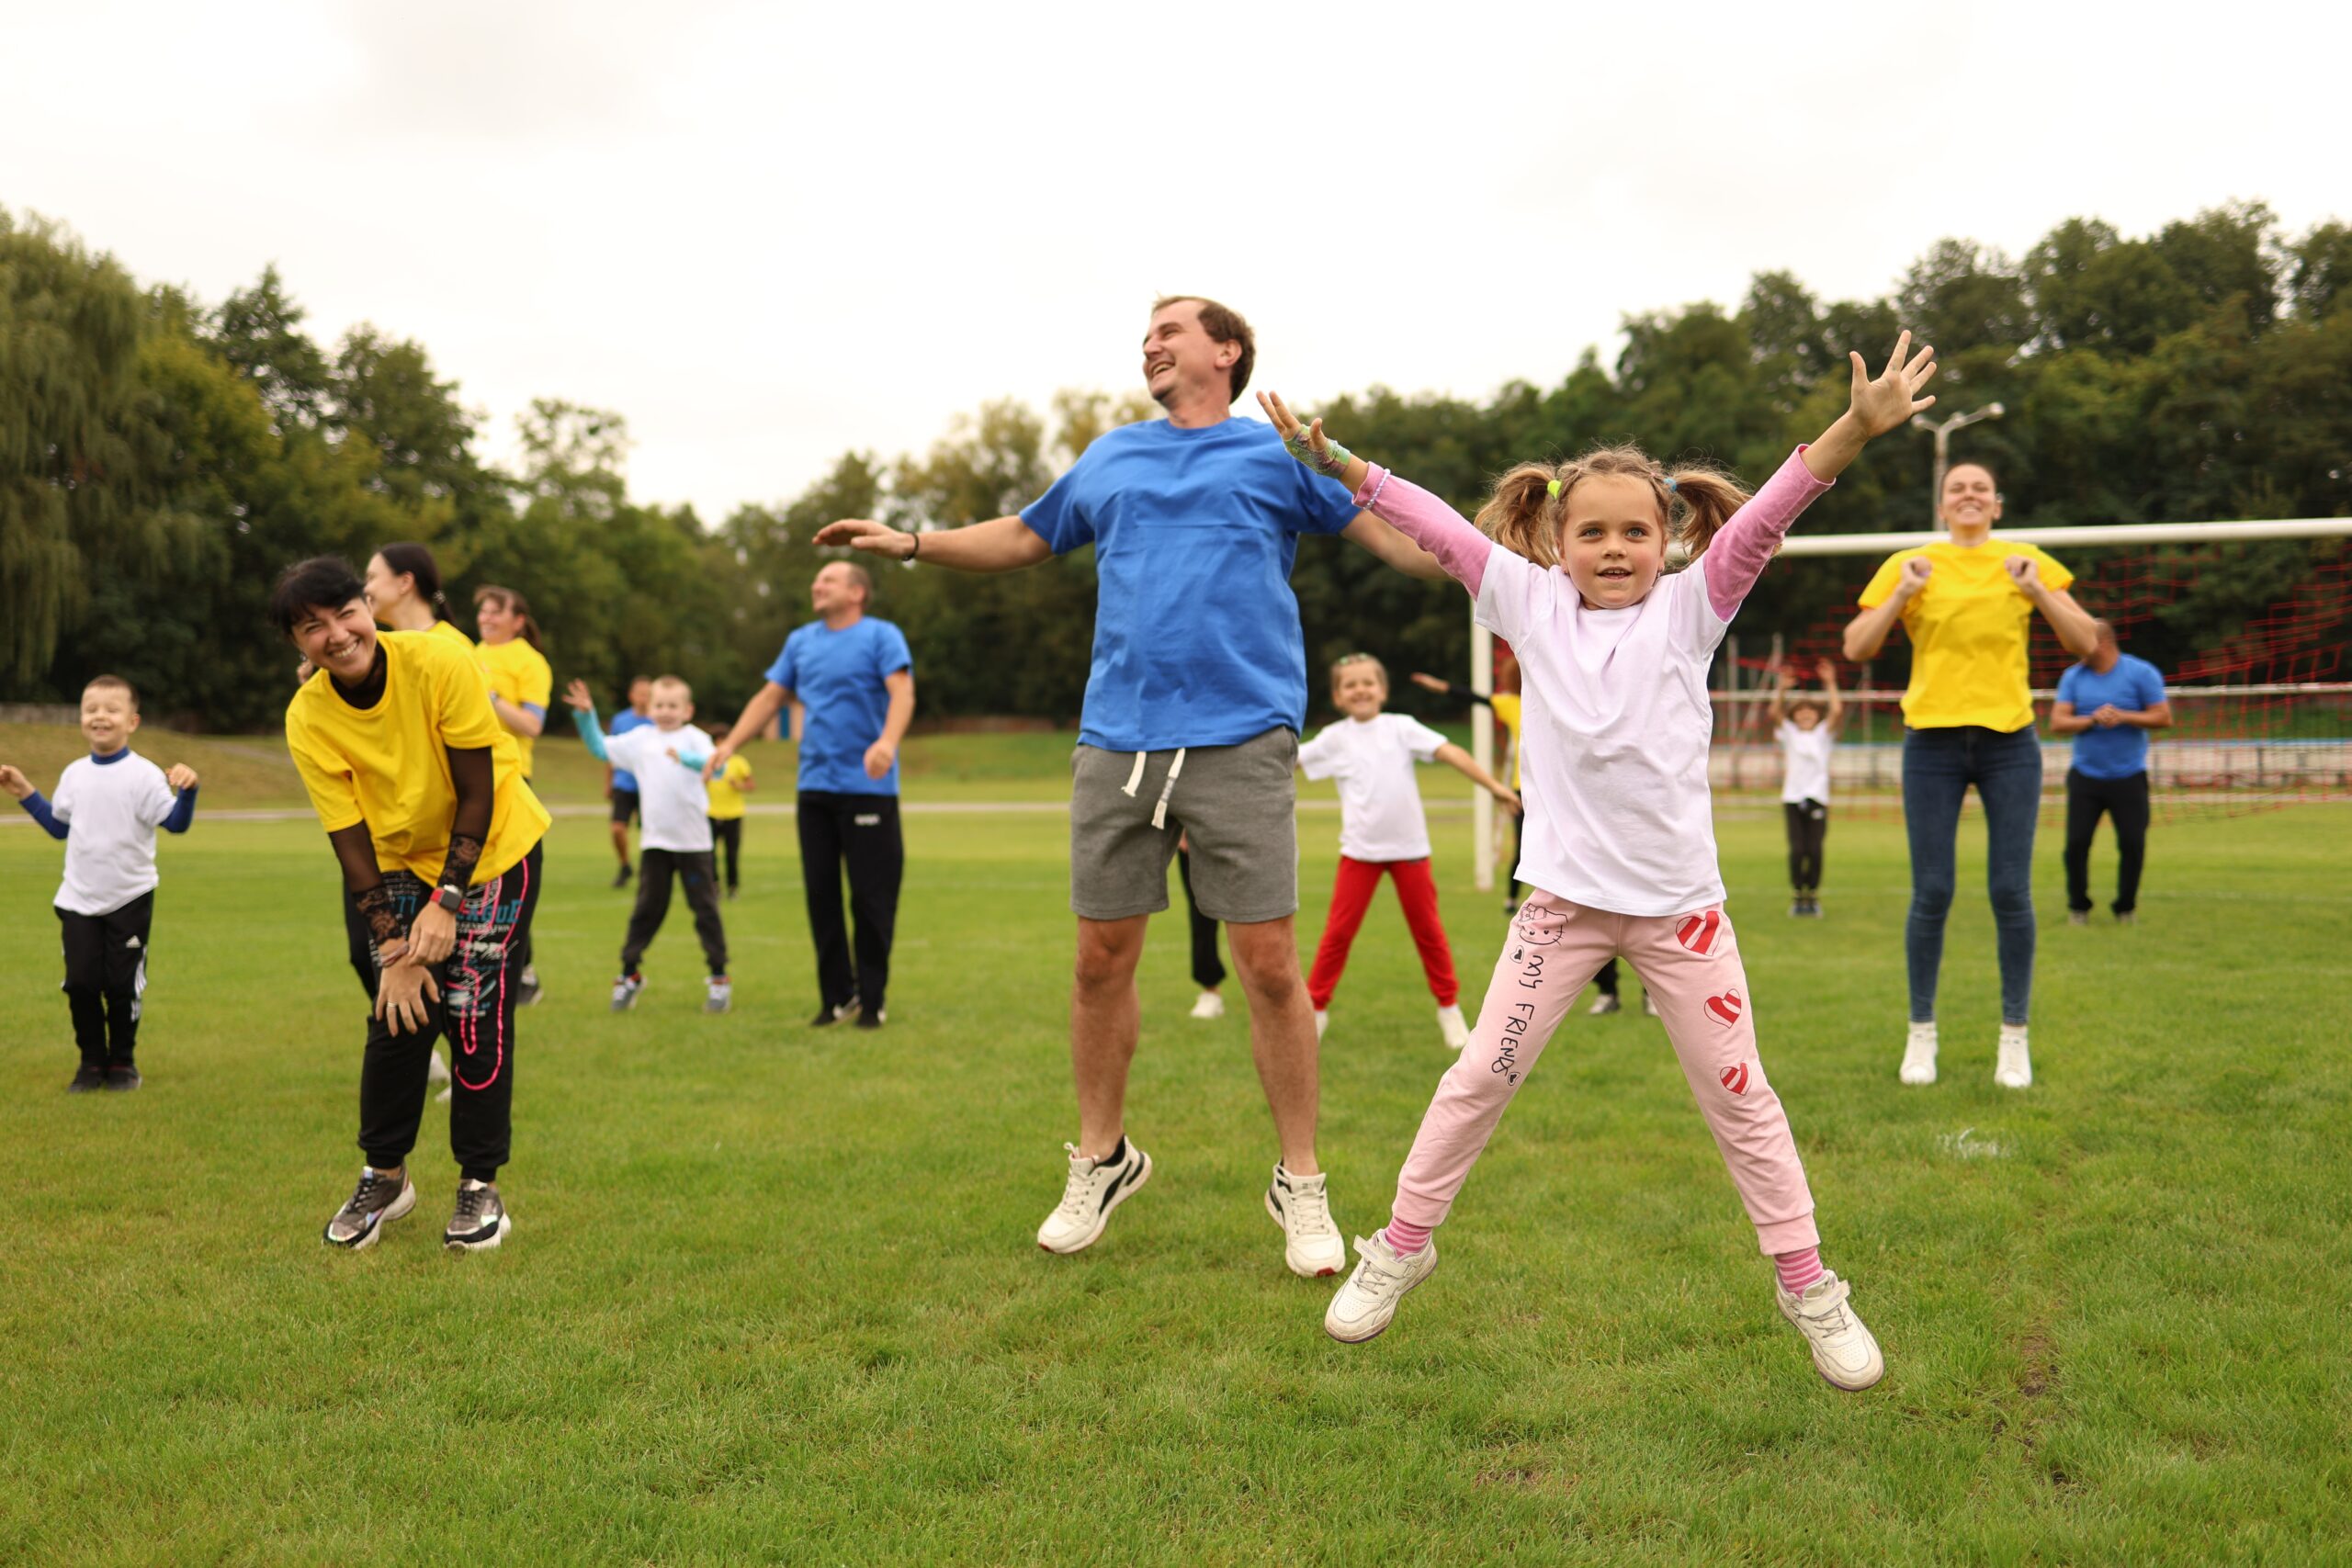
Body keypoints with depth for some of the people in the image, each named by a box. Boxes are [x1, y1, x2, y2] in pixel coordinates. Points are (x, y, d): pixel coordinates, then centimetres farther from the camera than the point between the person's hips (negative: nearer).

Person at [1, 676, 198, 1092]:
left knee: (123, 984, 2)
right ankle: (92, 1061, 17)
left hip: (130, 899, -4)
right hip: (78, 900, 4)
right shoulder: (74, 774, 7)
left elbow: (176, 823, -18)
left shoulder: (143, 775, -10)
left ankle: (123, 1062, 18)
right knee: (80, 982, 2)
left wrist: (186, 791, -35)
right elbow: (60, 826, 20)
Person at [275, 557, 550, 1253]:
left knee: (474, 1013, -9)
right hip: (401, 862, 3)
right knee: (396, 1016, -1)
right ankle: (384, 1175, 19)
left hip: (494, 850, -3)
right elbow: (350, 840, -13)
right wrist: (392, 946, -18)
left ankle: (480, 1185, 5)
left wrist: (447, 902, -22)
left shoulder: (439, 665, -25)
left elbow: (477, 795, -20)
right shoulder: (307, 720, -16)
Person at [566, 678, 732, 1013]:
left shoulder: (694, 738, -4)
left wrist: (685, 758, -39)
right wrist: (586, 716, 6)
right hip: (655, 841, 3)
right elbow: (600, 748, 17)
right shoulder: (640, 738, 8)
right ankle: (629, 975, 16)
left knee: (705, 910, 3)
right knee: (647, 909, 7)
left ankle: (719, 979, 10)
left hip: (694, 842, -3)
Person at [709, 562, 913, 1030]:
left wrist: (887, 741, -34)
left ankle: (872, 1000, 10)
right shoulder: (801, 640, 15)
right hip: (815, 787, 5)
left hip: (868, 788, -5)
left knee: (871, 898, -2)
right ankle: (836, 996, 17)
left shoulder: (881, 636, -3)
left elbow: (902, 693, -16)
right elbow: (769, 697, 18)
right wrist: (729, 745, 7)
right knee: (821, 894, 7)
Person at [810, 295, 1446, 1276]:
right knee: (1102, 957, 7)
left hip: (1241, 742, -4)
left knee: (1268, 964, -5)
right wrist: (909, 544, 22)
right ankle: (1101, 1160, 27)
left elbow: (1408, 543, 6)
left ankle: (1300, 1186, 11)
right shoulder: (1109, 459, 20)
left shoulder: (1279, 453, 8)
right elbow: (1024, 539, 31)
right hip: (1116, 742, 4)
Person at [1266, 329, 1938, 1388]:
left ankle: (1806, 1286, 24)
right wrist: (1334, 461, -12)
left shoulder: (1690, 609, -3)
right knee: (1478, 1081, 6)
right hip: (1562, 901, 1)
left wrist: (1854, 429, -28)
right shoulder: (1529, 605, 0)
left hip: (1681, 908, 0)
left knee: (1741, 1099, 8)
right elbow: (1440, 526, -5)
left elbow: (1764, 516, -15)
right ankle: (1402, 1245, 24)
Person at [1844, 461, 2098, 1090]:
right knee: (1931, 893, -1)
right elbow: (1855, 649, -1)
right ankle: (1921, 1034, 11)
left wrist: (2037, 592, -10)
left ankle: (2015, 1038, 11)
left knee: (2011, 892, -1)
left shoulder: (2027, 562, 9)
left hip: (2010, 742, 1)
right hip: (1932, 742, -1)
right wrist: (1902, 595, -13)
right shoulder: (1909, 565, 5)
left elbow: (2085, 643, 4)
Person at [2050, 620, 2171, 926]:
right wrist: (2092, 720, -17)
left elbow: (2164, 718, -4)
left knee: (2132, 844, -5)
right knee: (2076, 843, -4)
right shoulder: (2073, 677, 6)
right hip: (2085, 776, 2)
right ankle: (2078, 906, 13)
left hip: (2129, 778, -2)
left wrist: (2123, 717, -15)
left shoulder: (2141, 673, -1)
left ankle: (2126, 907, 15)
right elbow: (2057, 723, -2)